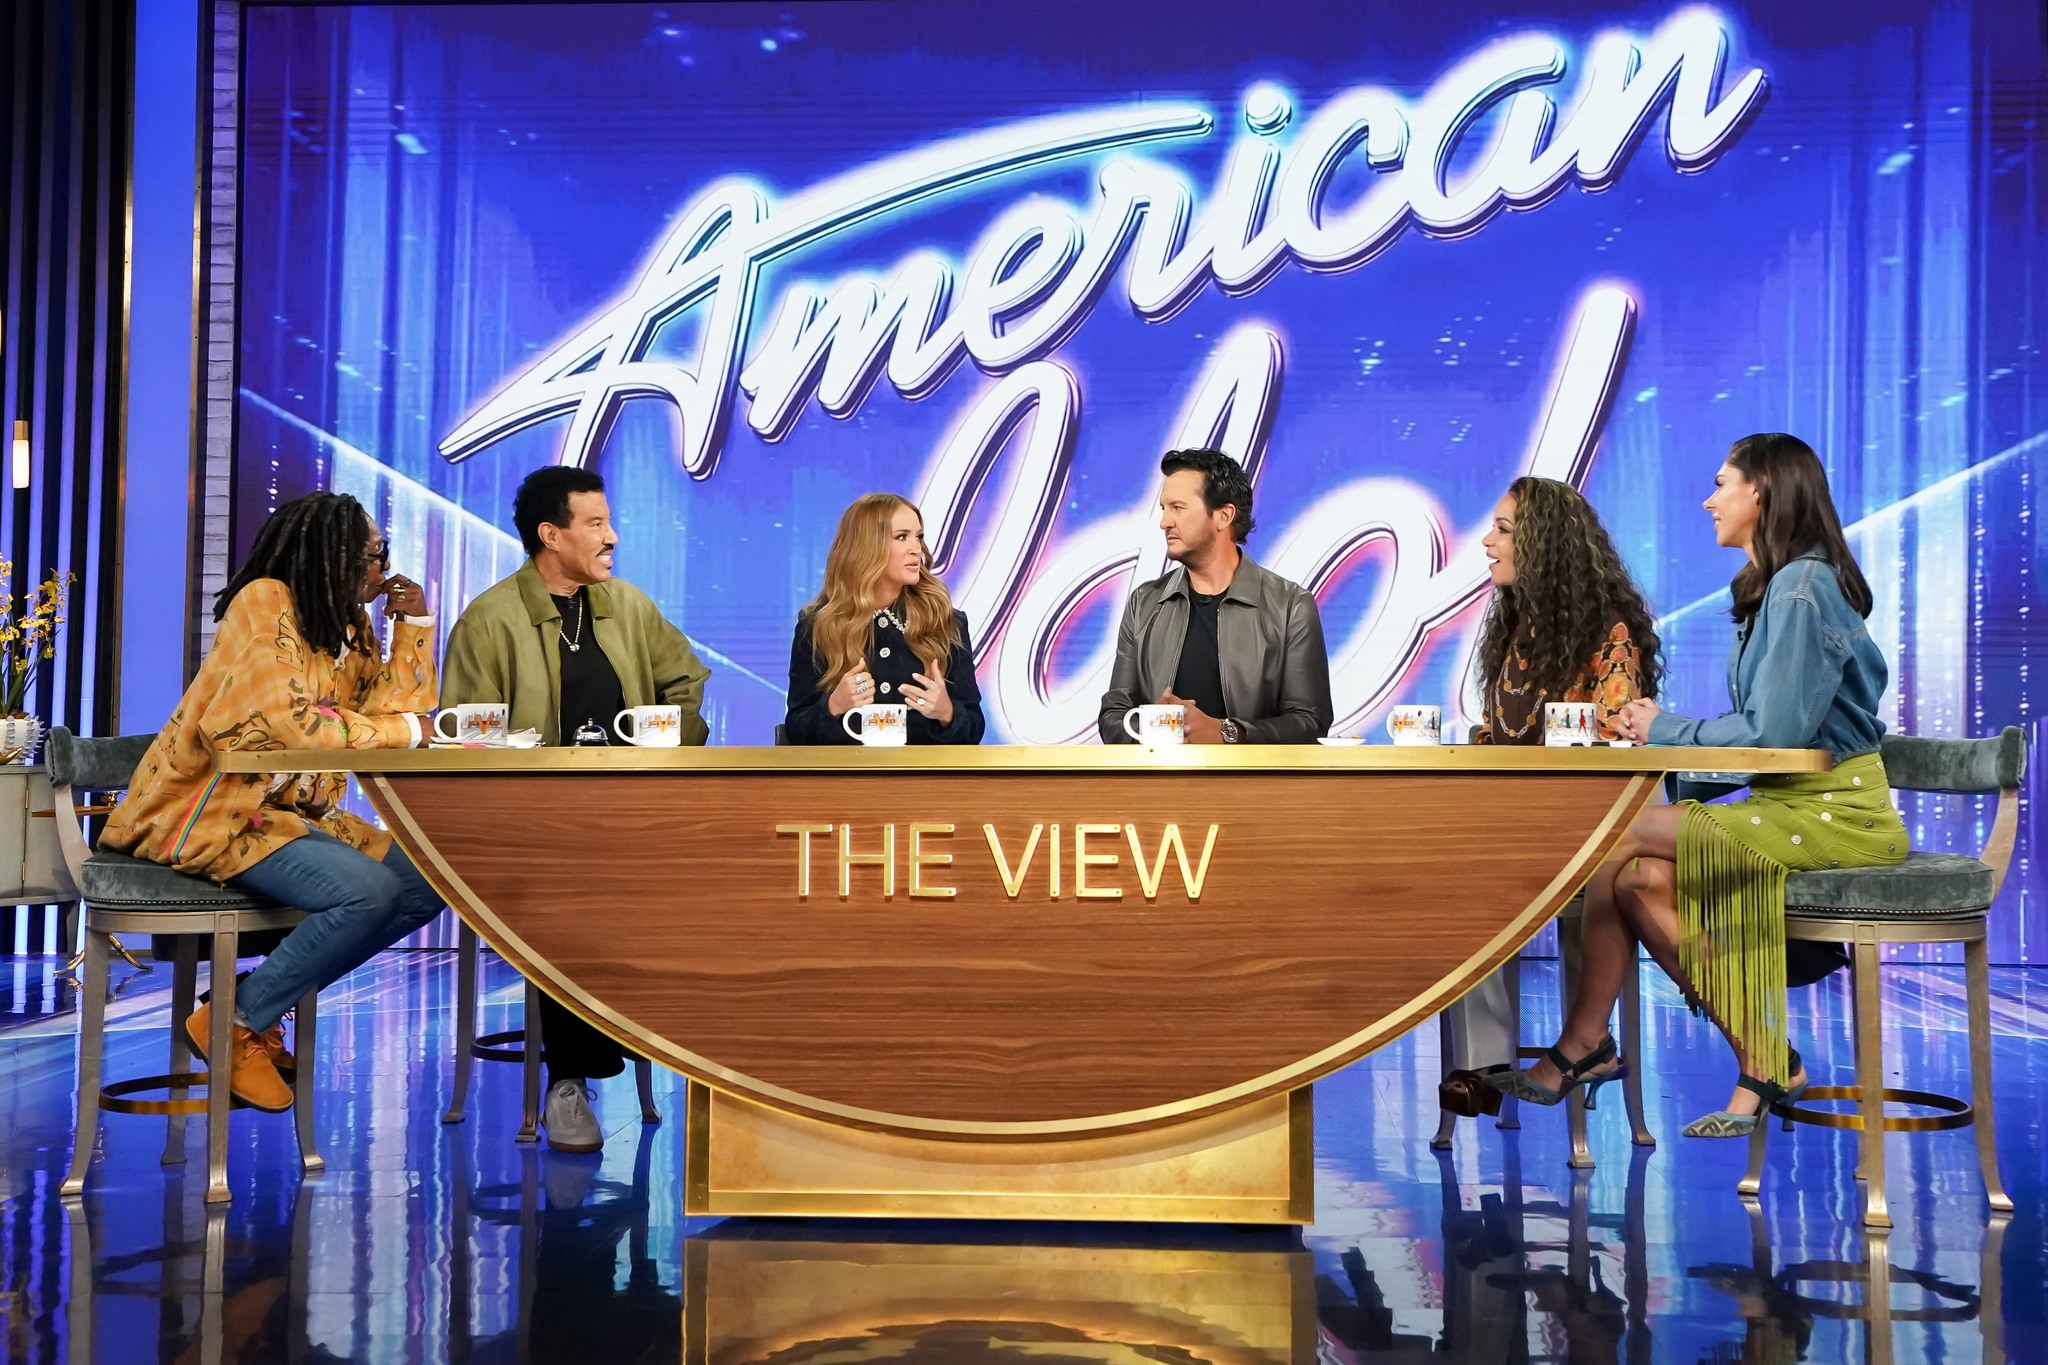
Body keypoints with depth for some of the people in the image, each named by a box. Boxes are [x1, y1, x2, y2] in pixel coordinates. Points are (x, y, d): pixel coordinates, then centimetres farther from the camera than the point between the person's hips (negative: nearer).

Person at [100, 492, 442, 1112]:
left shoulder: (351, 626, 13)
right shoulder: (266, 602, -13)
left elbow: (397, 710, 5)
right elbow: (289, 721, -26)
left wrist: (414, 623, 0)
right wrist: (403, 730, -18)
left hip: (295, 814, 9)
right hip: (211, 813, -9)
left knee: (431, 881, -5)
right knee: (369, 892, -27)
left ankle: (263, 998, 2)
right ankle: (234, 1021, -9)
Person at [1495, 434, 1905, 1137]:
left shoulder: (1802, 589, -14)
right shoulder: (1775, 588, 17)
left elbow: (1774, 732, -20)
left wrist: (1666, 729, -7)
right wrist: (1662, 728, 2)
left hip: (1833, 813, -9)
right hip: (1794, 804, 9)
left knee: (1619, 837, -17)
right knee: (1644, 878, -12)